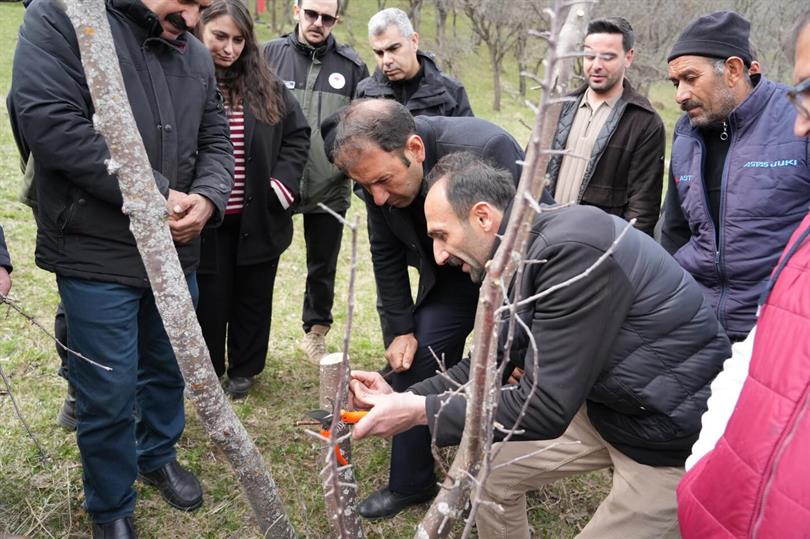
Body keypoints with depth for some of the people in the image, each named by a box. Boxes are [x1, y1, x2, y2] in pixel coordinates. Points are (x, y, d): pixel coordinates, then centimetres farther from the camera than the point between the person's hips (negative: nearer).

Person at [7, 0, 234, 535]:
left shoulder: (196, 56, 9)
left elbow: (216, 142, 12)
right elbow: (49, 121, -20)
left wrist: (207, 197, -11)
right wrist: (153, 193, -20)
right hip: (97, 254, -5)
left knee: (170, 369, 20)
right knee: (109, 393, 5)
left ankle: (158, 456, 47)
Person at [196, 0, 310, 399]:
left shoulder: (265, 85, 4)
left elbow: (297, 132, 10)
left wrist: (283, 183, -3)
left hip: (258, 218, 4)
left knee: (253, 297, 15)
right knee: (210, 301, 9)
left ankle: (243, 370, 34)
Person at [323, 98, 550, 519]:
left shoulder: (488, 150, -37)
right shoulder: (379, 171, -19)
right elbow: (387, 254, -4)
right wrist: (400, 327, -4)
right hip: (450, 277, 5)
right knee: (412, 362, 1)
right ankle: (409, 482, 19)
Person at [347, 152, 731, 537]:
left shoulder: (570, 250, -30)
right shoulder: (522, 252, -1)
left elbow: (546, 408, -29)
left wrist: (422, 411, -23)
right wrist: (402, 396, -1)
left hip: (671, 434, -8)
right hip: (605, 407, 8)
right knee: (491, 471, 12)